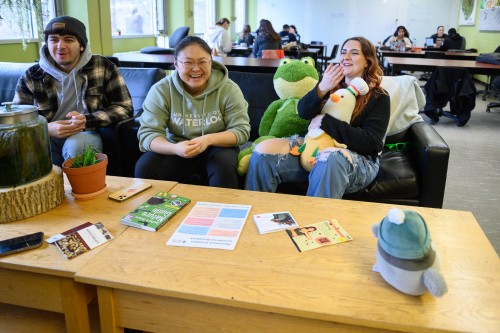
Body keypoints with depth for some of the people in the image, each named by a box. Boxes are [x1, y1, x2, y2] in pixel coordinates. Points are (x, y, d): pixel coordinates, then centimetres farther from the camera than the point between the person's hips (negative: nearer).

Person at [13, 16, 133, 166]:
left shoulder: (103, 67, -4)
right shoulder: (32, 76, 1)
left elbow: (124, 107, -7)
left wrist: (87, 121, -21)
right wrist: (46, 129, -22)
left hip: (87, 134, -1)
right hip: (47, 137, 2)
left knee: (76, 144, -35)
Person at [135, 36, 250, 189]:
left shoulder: (229, 89, -9)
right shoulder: (160, 90, -9)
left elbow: (242, 130, -10)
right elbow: (147, 133, -13)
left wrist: (208, 139, -29)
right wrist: (175, 148, -36)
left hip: (216, 148, -1)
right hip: (178, 150, 1)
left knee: (224, 166, -33)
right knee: (144, 167, -24)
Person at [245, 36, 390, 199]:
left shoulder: (379, 97, 1)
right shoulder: (332, 83, 13)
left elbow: (369, 142, -11)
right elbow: (304, 112, 0)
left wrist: (324, 122, -14)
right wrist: (321, 89, -20)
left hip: (359, 159, -3)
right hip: (315, 145, 4)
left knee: (331, 159, -40)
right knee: (263, 150, -17)